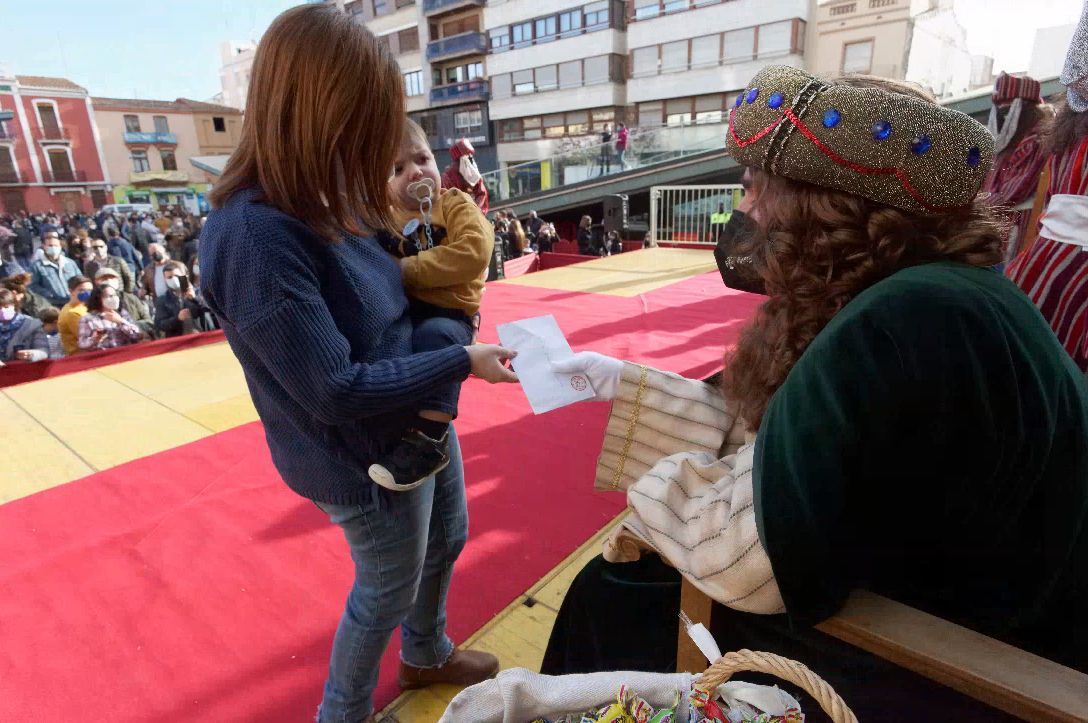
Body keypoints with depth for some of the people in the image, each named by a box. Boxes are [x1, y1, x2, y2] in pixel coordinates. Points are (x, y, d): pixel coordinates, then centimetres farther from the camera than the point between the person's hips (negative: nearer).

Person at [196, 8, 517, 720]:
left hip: (422, 421, 9)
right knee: (387, 592, 16)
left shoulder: (324, 201, -1)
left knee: (446, 543, 28)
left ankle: (429, 654, 58)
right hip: (366, 458, -8)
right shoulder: (253, 234, -29)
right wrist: (463, 360, -22)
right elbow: (336, 391, -29)